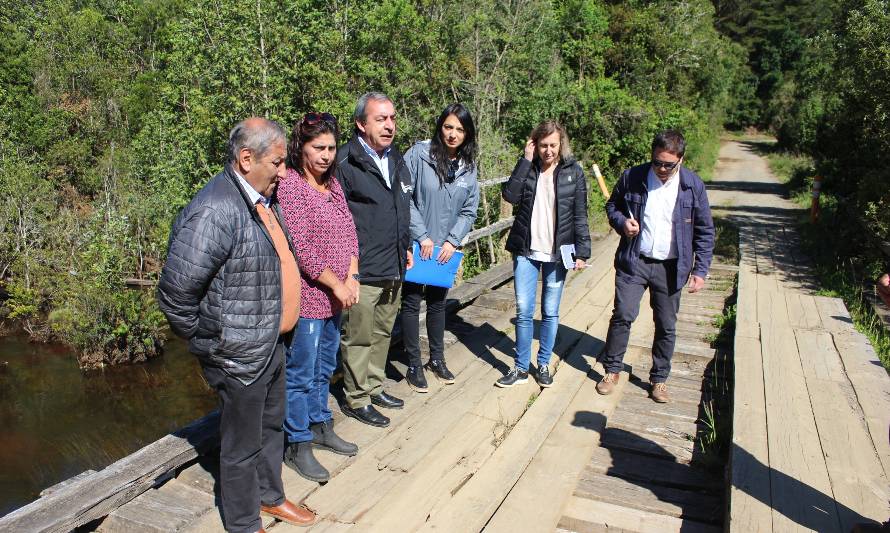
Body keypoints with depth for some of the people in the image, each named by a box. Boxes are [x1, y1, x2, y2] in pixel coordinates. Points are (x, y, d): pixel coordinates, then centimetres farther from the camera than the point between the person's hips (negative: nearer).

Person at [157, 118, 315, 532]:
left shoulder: (261, 199, 4)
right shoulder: (215, 212, -26)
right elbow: (175, 293, -24)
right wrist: (209, 341, -12)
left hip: (272, 343, 9)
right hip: (239, 356, -9)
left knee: (271, 426, 25)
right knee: (243, 444, 11)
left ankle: (270, 496, 48)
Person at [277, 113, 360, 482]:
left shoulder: (332, 184, 10)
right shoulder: (289, 185, -14)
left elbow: (349, 233, 10)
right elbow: (300, 246, -19)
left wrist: (351, 278, -4)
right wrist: (336, 285, -15)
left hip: (335, 296, 8)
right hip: (306, 297, -8)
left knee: (324, 368, 20)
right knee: (301, 373, 4)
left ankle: (320, 427, 36)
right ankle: (297, 446, 17)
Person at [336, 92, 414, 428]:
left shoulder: (396, 160, 12)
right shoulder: (345, 163, -15)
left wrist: (405, 249, 21)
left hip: (394, 270, 8)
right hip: (362, 273, -8)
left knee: (382, 333, 20)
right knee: (358, 338, 5)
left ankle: (374, 387, 37)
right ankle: (356, 399, 21)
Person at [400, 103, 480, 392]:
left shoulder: (468, 167, 3)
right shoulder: (418, 154, -11)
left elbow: (469, 211, 6)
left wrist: (452, 241, -7)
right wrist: (422, 236, -16)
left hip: (446, 248, 4)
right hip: (416, 245, -4)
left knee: (438, 302, 17)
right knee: (411, 302, 4)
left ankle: (437, 358, 33)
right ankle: (414, 365, 17)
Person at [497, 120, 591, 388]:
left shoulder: (573, 171, -1)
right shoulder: (527, 168, 2)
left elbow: (580, 215, 0)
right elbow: (510, 195, -15)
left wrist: (582, 251, -6)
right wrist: (526, 160, -14)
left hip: (557, 254, -1)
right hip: (526, 250, 1)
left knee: (550, 313, 9)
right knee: (523, 311, 3)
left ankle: (544, 364, 24)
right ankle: (521, 368, 15)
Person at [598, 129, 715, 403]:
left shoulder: (693, 185, -4)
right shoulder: (632, 177, -5)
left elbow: (705, 232, 2)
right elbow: (612, 205, 12)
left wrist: (700, 270, -3)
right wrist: (621, 222, -10)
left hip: (670, 267, 1)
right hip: (633, 262, 0)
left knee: (667, 326, 8)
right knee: (623, 316, -4)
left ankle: (659, 379, 25)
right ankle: (612, 370, 16)